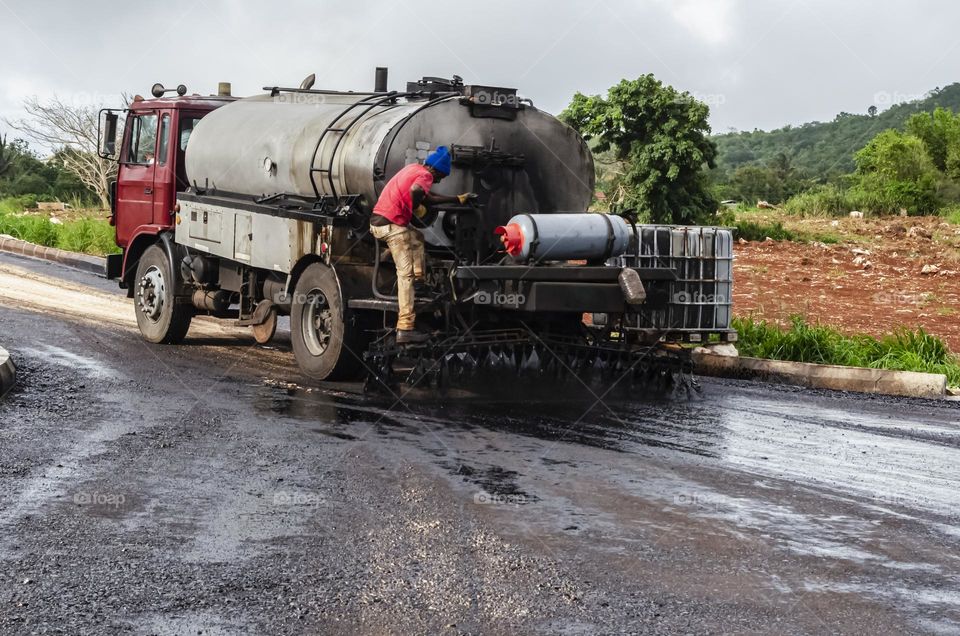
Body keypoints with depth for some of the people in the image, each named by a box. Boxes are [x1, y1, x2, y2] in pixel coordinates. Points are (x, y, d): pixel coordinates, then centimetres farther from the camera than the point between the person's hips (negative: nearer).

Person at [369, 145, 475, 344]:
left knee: (417, 238, 33)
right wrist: (417, 208, -11)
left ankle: (419, 281, 21)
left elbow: (429, 198, 29)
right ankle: (405, 329, -12)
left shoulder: (414, 169, 22)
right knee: (406, 274, -8)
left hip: (378, 220, 9)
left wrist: (458, 199, 33)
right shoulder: (425, 175, -7)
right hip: (391, 225, -9)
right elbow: (415, 190, -31)